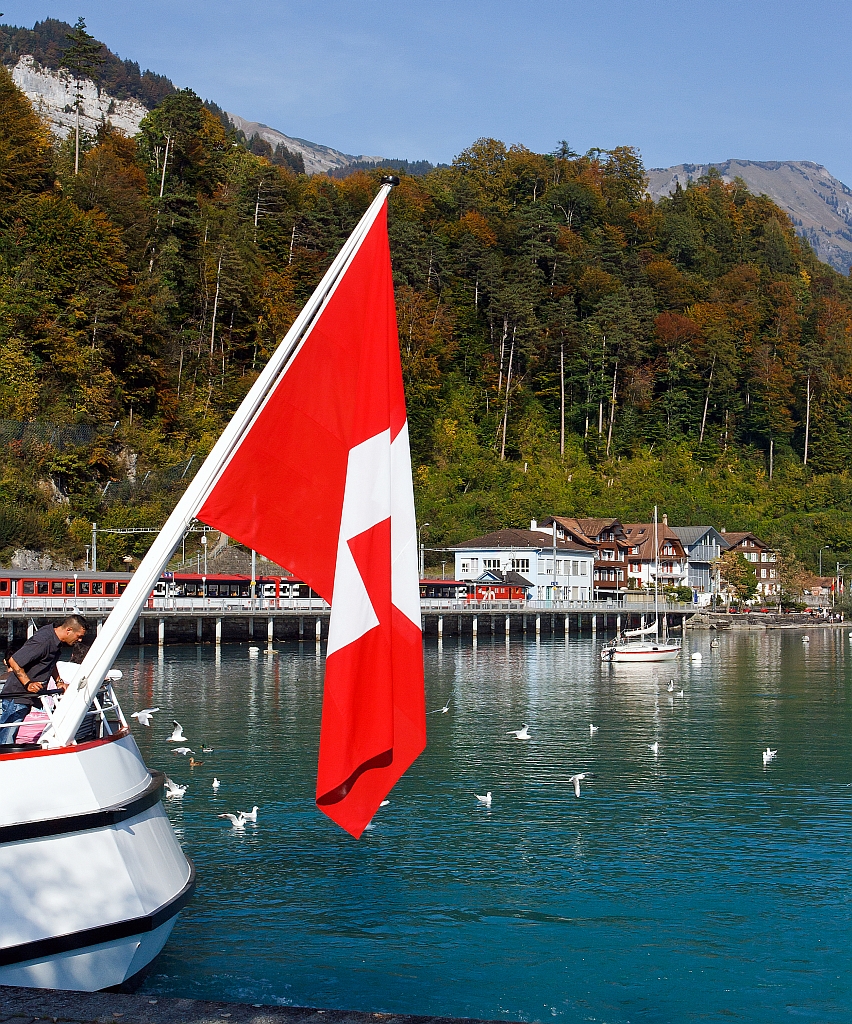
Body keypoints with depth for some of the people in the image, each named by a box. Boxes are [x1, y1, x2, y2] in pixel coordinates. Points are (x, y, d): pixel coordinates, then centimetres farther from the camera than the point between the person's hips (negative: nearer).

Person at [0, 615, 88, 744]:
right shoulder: (43, 641, -23)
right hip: (17, 696, -9)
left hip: (30, 697, 9)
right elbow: (13, 661, -22)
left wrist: (59, 681, 16)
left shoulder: (55, 639, 7)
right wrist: (28, 684, -23)